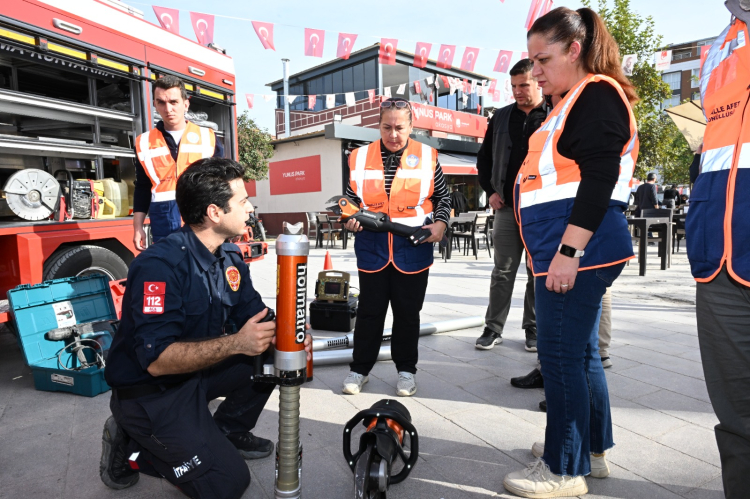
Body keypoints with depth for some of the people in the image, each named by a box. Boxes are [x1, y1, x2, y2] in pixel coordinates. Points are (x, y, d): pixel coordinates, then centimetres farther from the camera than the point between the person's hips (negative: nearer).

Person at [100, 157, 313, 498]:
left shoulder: (231, 258, -2)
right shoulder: (160, 265, -27)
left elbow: (254, 317, 1)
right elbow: (157, 359, -31)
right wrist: (235, 344, -38)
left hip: (198, 371, 8)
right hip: (148, 392, -8)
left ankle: (229, 432, 13)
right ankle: (131, 445, 6)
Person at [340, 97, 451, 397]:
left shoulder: (427, 157, 2)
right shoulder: (360, 158, 4)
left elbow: (442, 197, 9)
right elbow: (350, 198, 11)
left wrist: (440, 222, -7)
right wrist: (349, 220, -8)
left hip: (413, 249, 0)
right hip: (371, 247, 1)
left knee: (408, 312, 10)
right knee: (369, 310, 9)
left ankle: (406, 370, 27)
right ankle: (360, 368, 25)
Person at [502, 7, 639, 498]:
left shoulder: (598, 95, -8)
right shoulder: (571, 102, 22)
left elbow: (599, 177, -20)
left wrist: (569, 250, -24)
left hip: (580, 248, -10)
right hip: (568, 250, 10)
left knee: (560, 354, -4)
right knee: (580, 351, 16)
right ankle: (593, 448, 31)